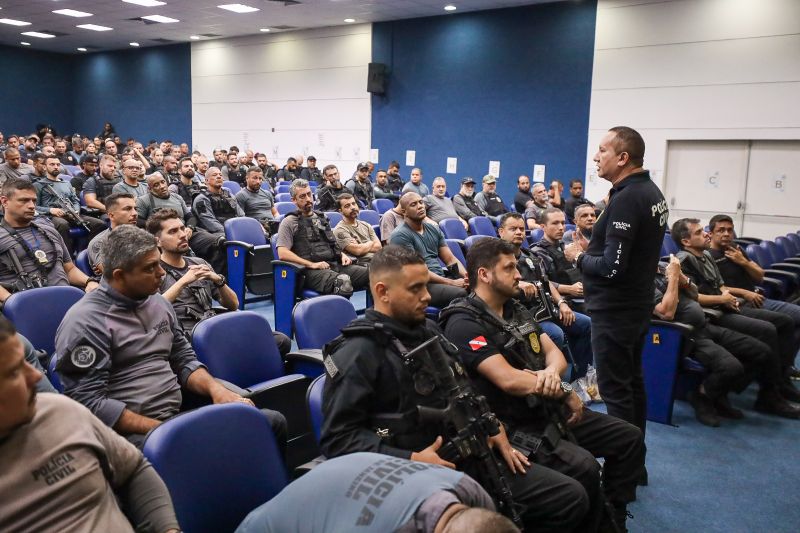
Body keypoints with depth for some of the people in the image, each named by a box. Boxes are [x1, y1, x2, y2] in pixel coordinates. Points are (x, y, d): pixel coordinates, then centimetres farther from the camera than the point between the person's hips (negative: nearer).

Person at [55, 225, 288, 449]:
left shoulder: (158, 303, 13)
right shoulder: (85, 321, -9)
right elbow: (90, 401, -14)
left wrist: (216, 389, -2)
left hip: (181, 415, 8)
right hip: (133, 432, -7)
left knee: (273, 421, -7)